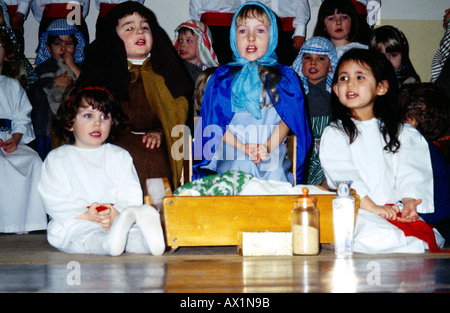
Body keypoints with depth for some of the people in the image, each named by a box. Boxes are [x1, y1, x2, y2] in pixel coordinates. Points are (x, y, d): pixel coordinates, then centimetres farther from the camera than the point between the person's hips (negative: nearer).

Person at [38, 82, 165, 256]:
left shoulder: (120, 156, 16)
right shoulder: (56, 159, 10)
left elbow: (132, 196, 5)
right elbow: (55, 203, -1)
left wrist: (115, 214, -17)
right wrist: (86, 216, -16)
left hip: (118, 217, 3)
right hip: (74, 222, -3)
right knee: (86, 235, -38)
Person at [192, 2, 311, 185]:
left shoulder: (284, 76, 16)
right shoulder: (223, 77, 15)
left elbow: (288, 119, 6)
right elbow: (216, 123, 7)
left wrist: (268, 147, -13)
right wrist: (242, 147, -11)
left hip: (273, 152, 0)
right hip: (232, 152, 0)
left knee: (275, 174, -31)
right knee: (240, 167, -33)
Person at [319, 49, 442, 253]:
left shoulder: (404, 134, 18)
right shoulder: (334, 133, 11)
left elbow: (411, 174, 3)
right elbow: (343, 176, -5)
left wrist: (408, 202, -18)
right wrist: (372, 207, -19)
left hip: (397, 211, 2)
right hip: (356, 212, -2)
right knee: (380, 238, -32)